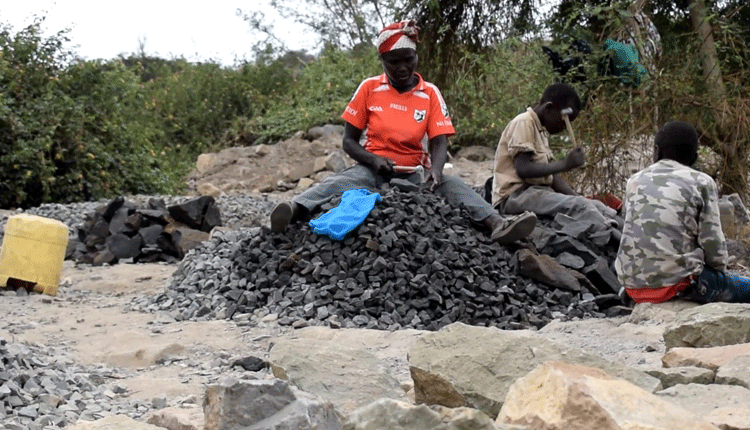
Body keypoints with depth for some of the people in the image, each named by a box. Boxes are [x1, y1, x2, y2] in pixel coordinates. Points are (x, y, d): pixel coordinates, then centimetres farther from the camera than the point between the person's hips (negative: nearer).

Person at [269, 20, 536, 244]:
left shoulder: (430, 94, 2)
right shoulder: (369, 88, 0)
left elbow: (439, 143, -4)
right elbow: (349, 141, 3)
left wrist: (435, 170, -27)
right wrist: (374, 160, -18)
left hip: (412, 174, 2)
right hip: (373, 169, -2)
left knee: (450, 184, -27)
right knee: (337, 182, -34)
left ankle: (497, 224, -53)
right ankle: (293, 211, -64)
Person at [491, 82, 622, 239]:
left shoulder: (540, 130, 22)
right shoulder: (523, 123, -8)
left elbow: (551, 174, 19)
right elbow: (523, 169, -20)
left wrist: (578, 197, 6)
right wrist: (564, 164, -20)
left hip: (540, 193, 10)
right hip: (515, 195, -10)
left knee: (596, 207, -5)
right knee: (577, 206, -29)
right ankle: (616, 238, -40)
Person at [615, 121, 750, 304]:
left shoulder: (635, 181, 13)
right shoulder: (702, 182, 0)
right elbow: (712, 243, -5)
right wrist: (720, 272, 16)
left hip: (633, 288, 5)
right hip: (678, 284, -5)